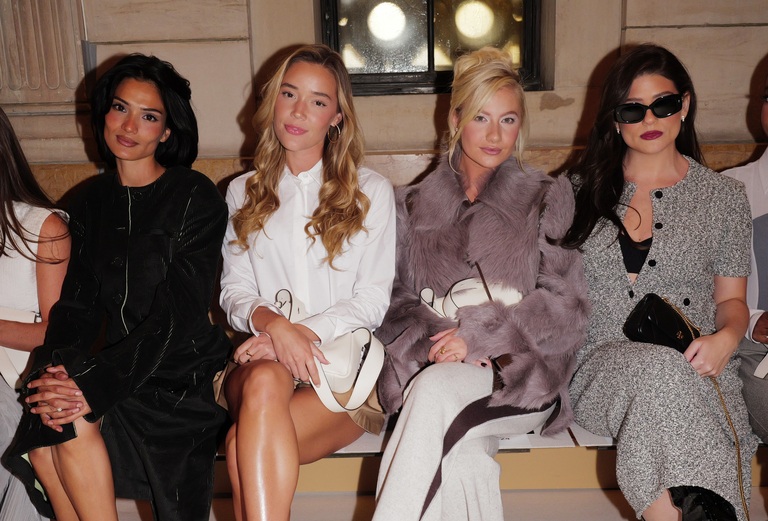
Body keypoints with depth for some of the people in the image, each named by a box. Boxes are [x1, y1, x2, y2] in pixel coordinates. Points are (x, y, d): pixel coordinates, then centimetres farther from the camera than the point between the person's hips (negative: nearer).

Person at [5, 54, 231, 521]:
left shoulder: (196, 197, -6)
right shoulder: (92, 203, 12)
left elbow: (178, 313, -14)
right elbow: (77, 303, 5)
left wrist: (97, 384, -23)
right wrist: (56, 368, -16)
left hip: (183, 373, -4)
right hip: (118, 365, 5)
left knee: (74, 424, -26)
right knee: (42, 431, -22)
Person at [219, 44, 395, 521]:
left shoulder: (371, 191, 9)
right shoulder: (243, 194, 18)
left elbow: (372, 300, 2)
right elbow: (235, 290, 10)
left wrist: (305, 331, -15)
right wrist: (271, 322, -13)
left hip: (345, 360, -2)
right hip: (262, 356, 2)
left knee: (243, 446, -31)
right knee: (264, 381, -37)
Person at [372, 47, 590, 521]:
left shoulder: (547, 198, 11)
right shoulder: (414, 205, 16)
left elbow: (567, 305, 2)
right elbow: (397, 302, 11)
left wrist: (480, 334, -12)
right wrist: (435, 339, -11)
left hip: (522, 374, -1)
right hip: (433, 363, 1)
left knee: (437, 388, -34)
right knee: (462, 457, -33)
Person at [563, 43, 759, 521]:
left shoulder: (724, 197, 12)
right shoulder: (581, 191, 12)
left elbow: (730, 299, 16)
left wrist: (726, 337, -6)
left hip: (695, 370, 0)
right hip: (604, 367, 1)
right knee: (659, 370, -35)